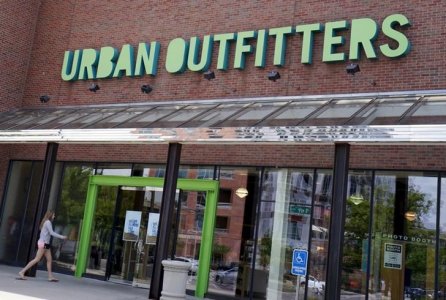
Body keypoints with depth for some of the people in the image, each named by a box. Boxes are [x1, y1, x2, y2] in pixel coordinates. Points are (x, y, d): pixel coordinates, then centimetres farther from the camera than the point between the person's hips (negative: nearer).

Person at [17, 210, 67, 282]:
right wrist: (61, 237, -16)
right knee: (37, 259, -8)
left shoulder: (46, 222, 17)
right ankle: (22, 272, -5)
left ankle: (50, 276, 7)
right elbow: (51, 233, -18)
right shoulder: (48, 222, -11)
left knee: (49, 259, 7)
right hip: (43, 243, -10)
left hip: (45, 243, 10)